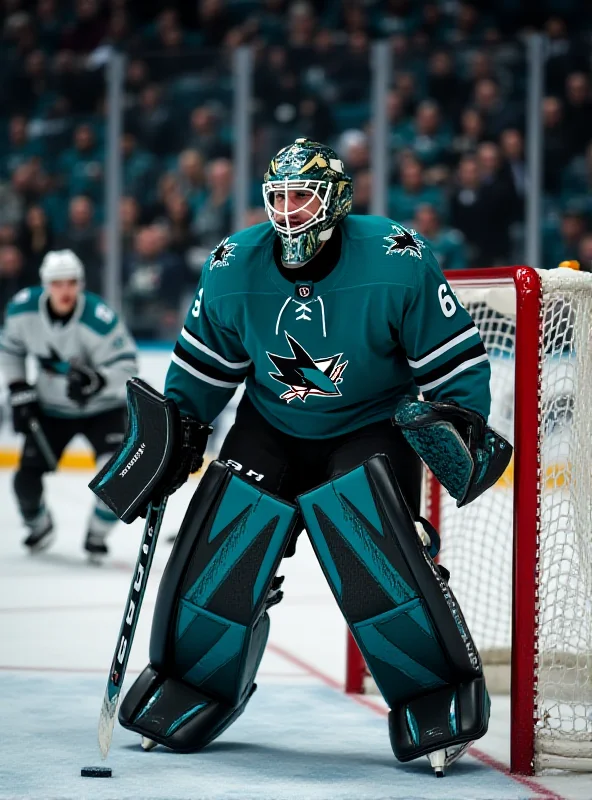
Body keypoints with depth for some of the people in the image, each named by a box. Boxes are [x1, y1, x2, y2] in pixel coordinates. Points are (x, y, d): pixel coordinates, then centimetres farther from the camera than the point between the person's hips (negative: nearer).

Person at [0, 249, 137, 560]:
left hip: (102, 408, -3)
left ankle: (96, 535, 6)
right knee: (27, 477, -2)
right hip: (52, 408, 3)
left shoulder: (99, 319, -31)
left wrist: (97, 380, -45)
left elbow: (125, 364, -27)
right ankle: (39, 527, 32)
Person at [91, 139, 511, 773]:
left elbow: (456, 358, -13)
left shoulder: (397, 261, -22)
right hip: (273, 427, 4)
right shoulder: (233, 269, -10)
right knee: (222, 541, -6)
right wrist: (172, 436, 1)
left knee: (372, 540, -25)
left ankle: (436, 693, -11)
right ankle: (193, 688, 16)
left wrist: (458, 422, -24)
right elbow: (204, 366, 5)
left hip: (374, 428, -4)